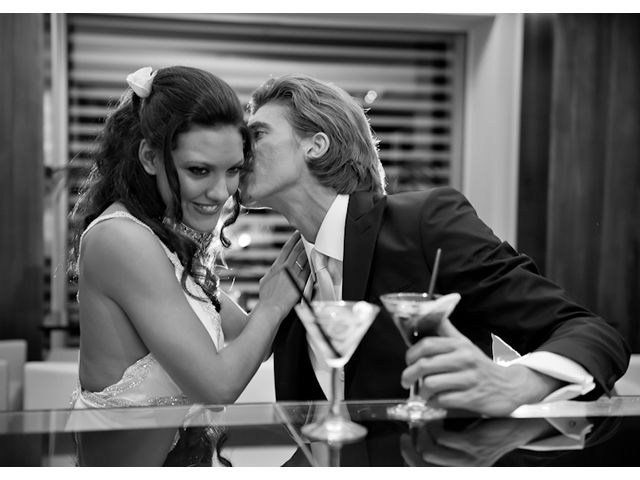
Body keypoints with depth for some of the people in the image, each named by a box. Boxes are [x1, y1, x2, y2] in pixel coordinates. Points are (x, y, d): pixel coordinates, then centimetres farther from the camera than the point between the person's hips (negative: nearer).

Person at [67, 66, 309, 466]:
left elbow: (247, 340, 7)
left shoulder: (175, 240, 5)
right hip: (133, 463, -8)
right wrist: (272, 304, -7)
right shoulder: (122, 238, -20)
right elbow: (217, 386, -21)